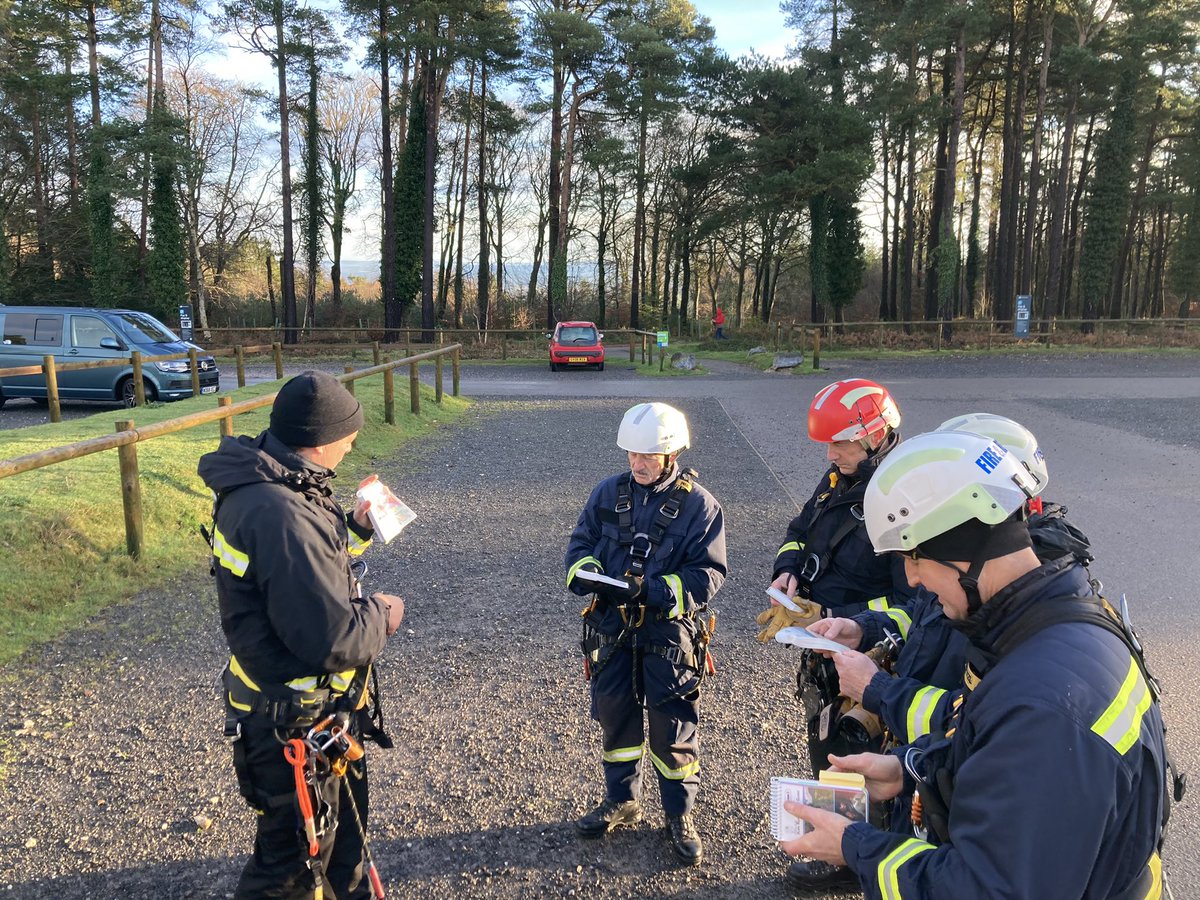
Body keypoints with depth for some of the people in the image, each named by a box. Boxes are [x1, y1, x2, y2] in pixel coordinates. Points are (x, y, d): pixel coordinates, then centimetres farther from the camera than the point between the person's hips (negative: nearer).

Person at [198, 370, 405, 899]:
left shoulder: (266, 485, -1)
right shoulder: (280, 515, -32)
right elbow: (333, 639, -32)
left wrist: (355, 528, 1)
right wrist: (381, 615, -13)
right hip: (294, 725, -10)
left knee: (342, 830, 29)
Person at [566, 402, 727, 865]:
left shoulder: (698, 504, -11)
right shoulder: (608, 493, 1)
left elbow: (706, 575, -14)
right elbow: (579, 545, 6)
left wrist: (651, 591, -27)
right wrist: (591, 575, -17)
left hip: (670, 635, -4)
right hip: (612, 630, 4)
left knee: (673, 728, 6)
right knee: (615, 717, 17)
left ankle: (680, 815, 28)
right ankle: (621, 801, 39)